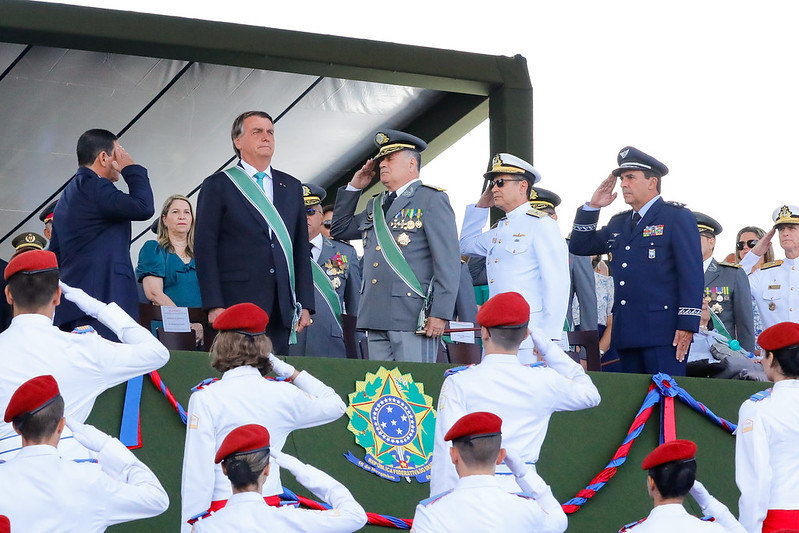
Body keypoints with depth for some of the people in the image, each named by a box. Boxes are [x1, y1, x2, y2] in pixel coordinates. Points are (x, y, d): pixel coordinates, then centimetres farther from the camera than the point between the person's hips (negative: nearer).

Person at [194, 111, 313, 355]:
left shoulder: (291, 187, 18)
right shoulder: (218, 185, 4)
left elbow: (301, 248, 17)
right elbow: (204, 248, -2)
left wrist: (305, 304, 8)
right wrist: (214, 305, -11)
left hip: (282, 307, 4)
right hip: (237, 304, -4)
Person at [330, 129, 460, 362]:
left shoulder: (432, 200, -1)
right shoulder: (375, 205, 21)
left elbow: (448, 263, -8)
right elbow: (339, 229, 32)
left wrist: (440, 314, -16)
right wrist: (354, 187, 21)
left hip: (414, 317, -7)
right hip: (376, 317, 7)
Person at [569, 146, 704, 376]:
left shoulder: (677, 217, 0)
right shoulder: (618, 223, 21)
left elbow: (692, 274, -7)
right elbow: (579, 246, 24)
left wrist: (687, 326, -15)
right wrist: (593, 206, 13)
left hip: (663, 332, -7)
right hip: (626, 335, 7)